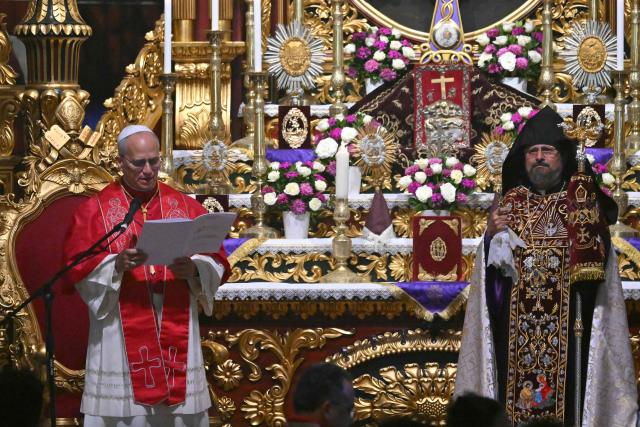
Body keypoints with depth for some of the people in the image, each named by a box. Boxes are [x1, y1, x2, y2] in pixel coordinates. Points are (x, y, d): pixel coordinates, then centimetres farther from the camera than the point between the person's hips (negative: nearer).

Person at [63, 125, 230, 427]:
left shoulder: (187, 207, 10)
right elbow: (80, 268, -3)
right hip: (122, 340, -2)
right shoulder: (95, 210, 4)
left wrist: (193, 269, -15)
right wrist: (116, 264, -20)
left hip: (177, 334, 2)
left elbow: (216, 263, 6)